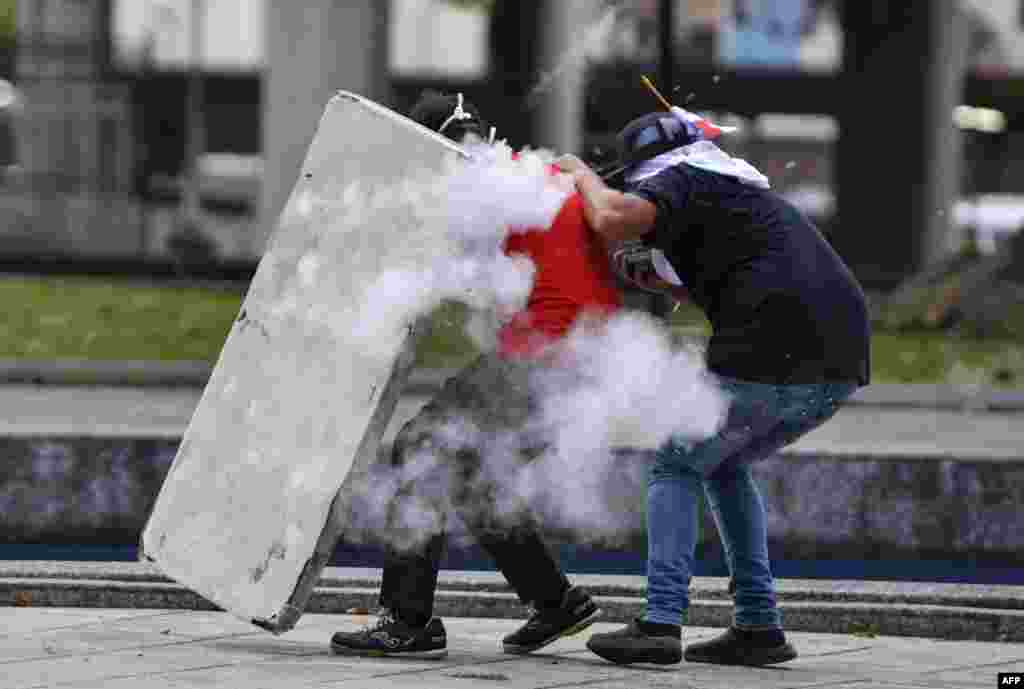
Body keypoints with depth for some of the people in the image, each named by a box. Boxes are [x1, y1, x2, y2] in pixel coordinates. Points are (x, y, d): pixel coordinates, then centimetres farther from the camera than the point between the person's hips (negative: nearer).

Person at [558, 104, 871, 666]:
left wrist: (583, 176, 4)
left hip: (774, 351, -8)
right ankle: (758, 627, 15)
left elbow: (615, 219, -15)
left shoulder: (675, 180, 5)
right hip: (842, 365, 8)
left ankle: (661, 624, -7)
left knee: (676, 466, 7)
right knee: (723, 466, 24)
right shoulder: (742, 187, 32)